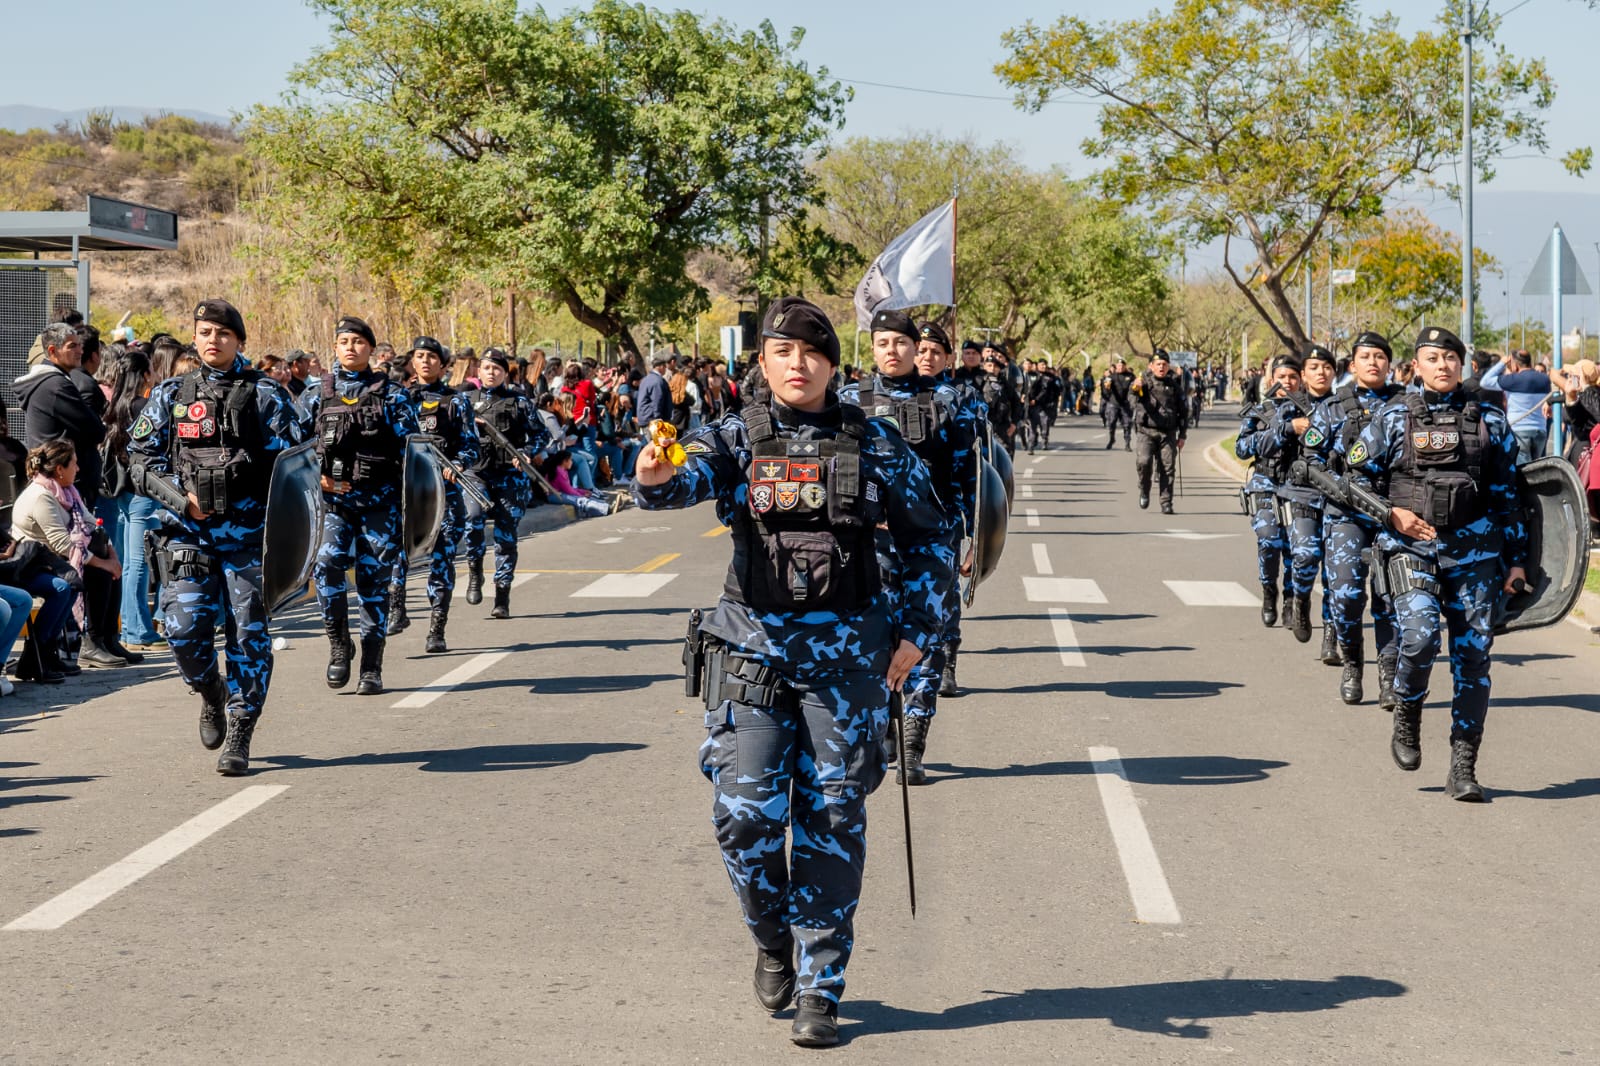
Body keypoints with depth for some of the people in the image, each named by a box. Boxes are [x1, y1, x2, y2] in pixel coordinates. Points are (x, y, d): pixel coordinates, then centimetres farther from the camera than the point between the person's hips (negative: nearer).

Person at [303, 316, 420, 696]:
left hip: (379, 500, -1)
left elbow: (409, 446, 3)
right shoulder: (318, 395, 9)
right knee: (327, 564, -21)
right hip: (334, 499, 1)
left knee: (374, 581, 2)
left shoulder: (391, 393, 4)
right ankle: (338, 644, -1)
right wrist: (317, 476, -6)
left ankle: (371, 669, 10)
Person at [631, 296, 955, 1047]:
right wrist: (656, 475, -42)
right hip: (752, 644, 0)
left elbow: (928, 540, 10)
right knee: (744, 812, -7)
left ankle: (819, 988, 12)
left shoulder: (875, 444, 3)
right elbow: (688, 476, -19)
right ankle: (773, 938, 23)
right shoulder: (736, 437, 2)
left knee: (832, 821, 2)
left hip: (846, 653, 0)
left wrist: (916, 632, 3)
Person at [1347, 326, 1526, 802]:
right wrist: (1390, 514, -6)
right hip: (1411, 547, -2)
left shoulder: (1489, 421, 9)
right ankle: (1406, 718, 7)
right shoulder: (1393, 419, 4)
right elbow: (1354, 476, 8)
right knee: (1419, 635, -23)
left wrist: (1517, 559, 11)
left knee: (1473, 654, 0)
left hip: (1474, 552, 2)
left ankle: (1463, 768, 7)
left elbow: (1507, 494, 13)